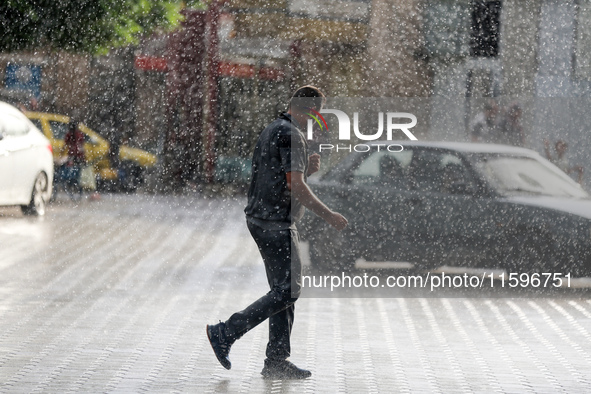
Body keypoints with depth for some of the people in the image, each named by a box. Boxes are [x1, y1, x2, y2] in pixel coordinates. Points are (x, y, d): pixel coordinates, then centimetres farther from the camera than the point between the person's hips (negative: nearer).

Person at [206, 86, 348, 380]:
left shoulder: (271, 131, 17)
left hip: (261, 219, 11)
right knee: (287, 291, -8)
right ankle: (225, 333, -8)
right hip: (276, 223, -11)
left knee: (284, 290, 11)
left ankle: (276, 361, 10)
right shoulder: (291, 135, -15)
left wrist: (306, 169, 9)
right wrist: (328, 216, -13)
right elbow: (296, 187, -21)